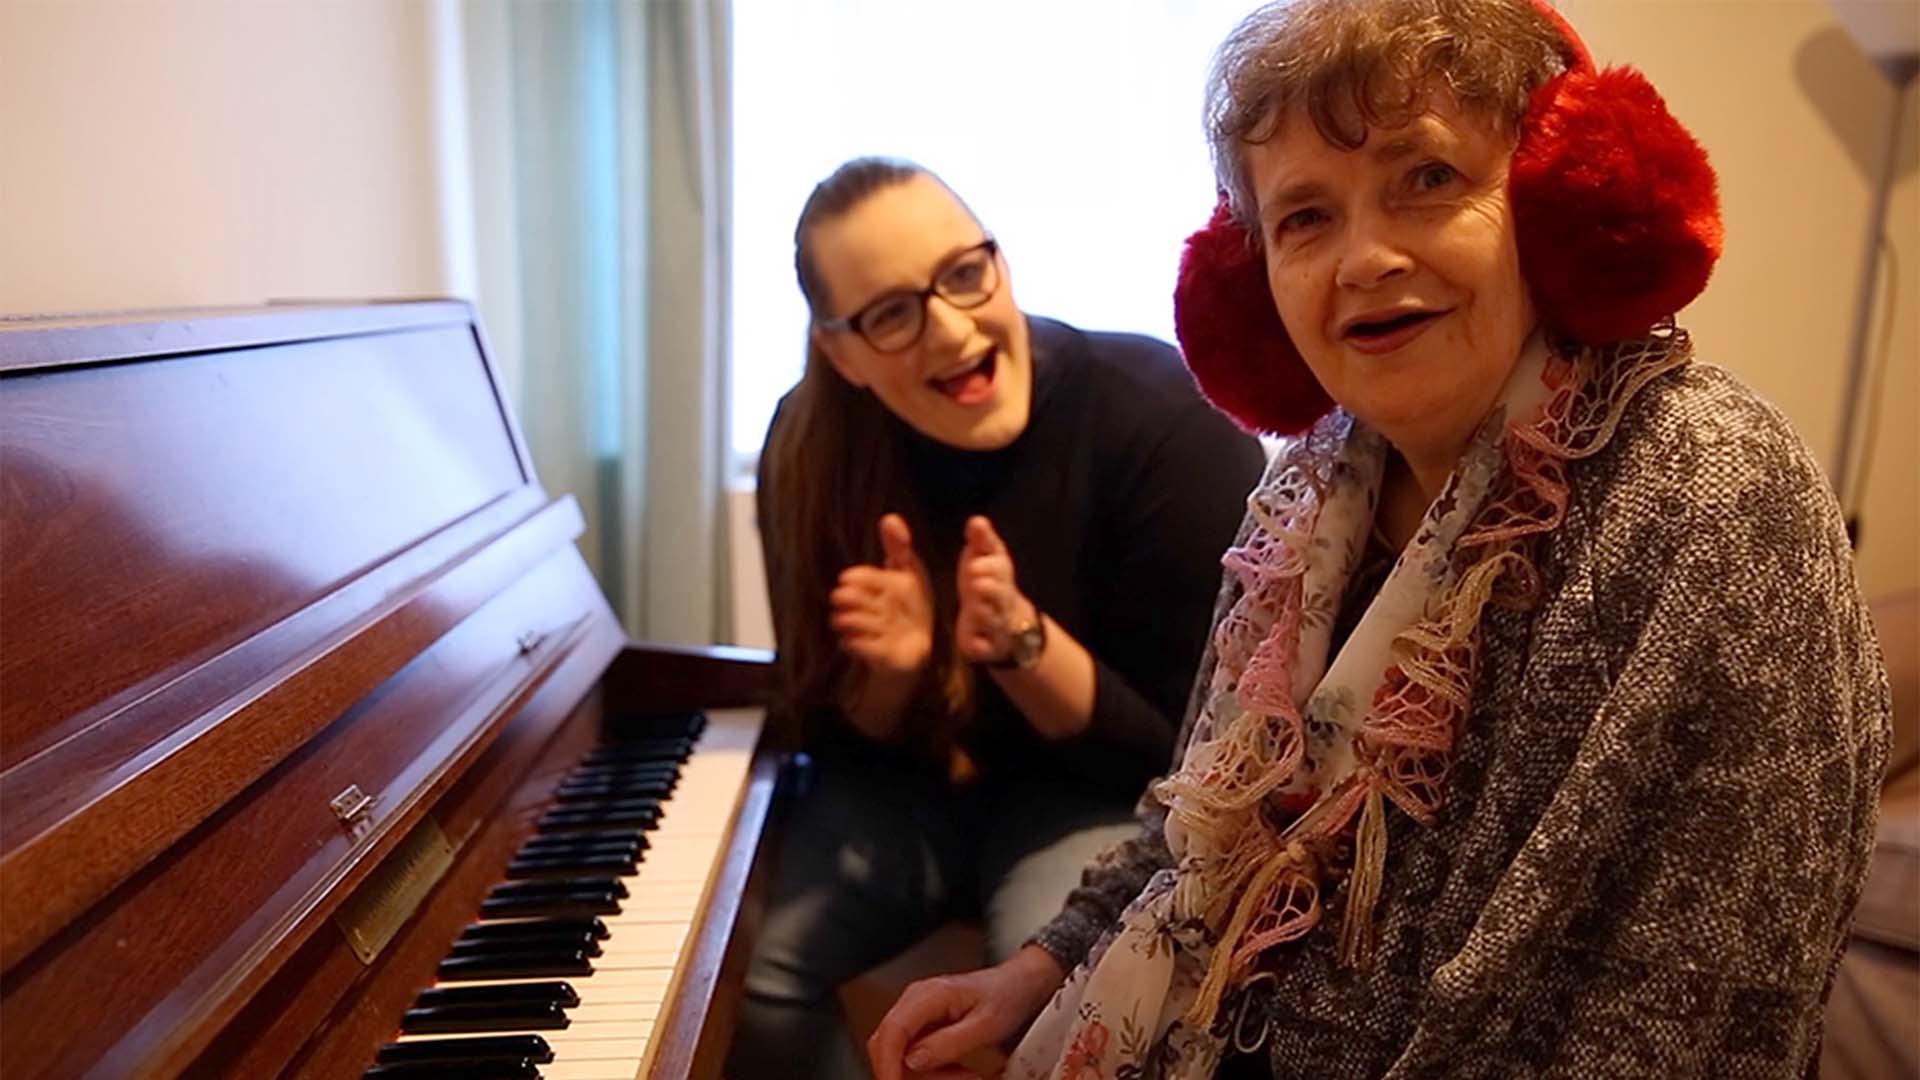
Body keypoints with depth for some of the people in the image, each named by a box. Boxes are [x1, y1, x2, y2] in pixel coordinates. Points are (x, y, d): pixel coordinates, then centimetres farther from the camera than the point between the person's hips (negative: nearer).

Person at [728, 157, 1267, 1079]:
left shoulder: (1161, 420, -22)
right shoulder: (810, 450, -11)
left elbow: (1192, 746, -16)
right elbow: (838, 737, -3)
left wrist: (1023, 643, -32)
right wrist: (892, 672, -26)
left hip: (1107, 791, -2)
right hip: (908, 779, 3)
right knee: (743, 970, -16)